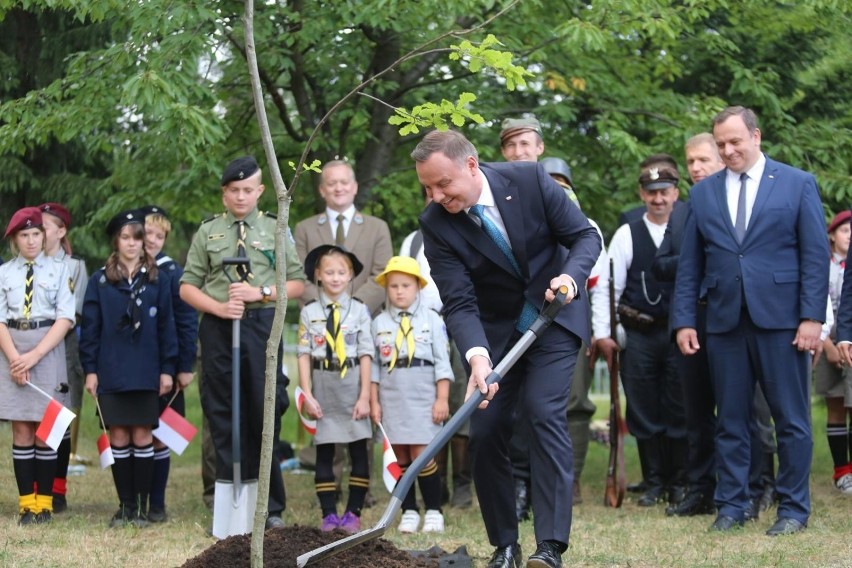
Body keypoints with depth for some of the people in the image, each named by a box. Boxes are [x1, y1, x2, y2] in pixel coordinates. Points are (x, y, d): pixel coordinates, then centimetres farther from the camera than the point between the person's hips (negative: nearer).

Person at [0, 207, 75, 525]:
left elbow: (65, 319, -4)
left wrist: (34, 356, -12)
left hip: (48, 353, -1)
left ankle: (44, 502, 5)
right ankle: (26, 502, 5)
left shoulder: (58, 271, 2)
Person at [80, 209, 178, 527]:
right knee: (119, 438, 3)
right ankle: (125, 505, 10)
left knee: (142, 437, 1)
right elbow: (90, 327, 4)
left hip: (146, 373, 0)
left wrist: (167, 369, -1)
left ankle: (142, 506, 7)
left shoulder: (158, 280, 5)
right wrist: (89, 369, -1)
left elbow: (166, 326, 4)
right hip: (111, 373, 0)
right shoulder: (100, 281, 5)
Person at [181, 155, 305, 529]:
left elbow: (298, 283, 9)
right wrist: (218, 306, -9)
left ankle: (271, 508, 5)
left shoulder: (275, 230, 11)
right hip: (218, 328, 1)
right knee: (223, 418, 2)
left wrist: (262, 293, -8)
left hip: (262, 325, -1)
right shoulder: (208, 232, 10)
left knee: (265, 415, -1)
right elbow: (187, 287, 8)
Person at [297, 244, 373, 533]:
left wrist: (364, 397, -4)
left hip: (353, 387, -1)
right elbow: (304, 355, 2)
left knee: (358, 452, 1)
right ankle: (328, 514, 7)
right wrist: (307, 395, -5)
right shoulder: (309, 312, 4)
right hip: (323, 389, 1)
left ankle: (354, 512, 8)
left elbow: (365, 355, 0)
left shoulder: (359, 310, 2)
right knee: (324, 453, 2)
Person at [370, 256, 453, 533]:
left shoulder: (431, 320, 3)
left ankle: (434, 511, 2)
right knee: (400, 458, 3)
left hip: (423, 399, -2)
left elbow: (442, 362, 2)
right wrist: (374, 401, 6)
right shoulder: (379, 323, 8)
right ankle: (409, 512, 11)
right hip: (391, 400, 2)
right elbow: (374, 364, 10)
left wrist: (442, 399, -3)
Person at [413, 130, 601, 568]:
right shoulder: (436, 224, -17)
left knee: (545, 412, -18)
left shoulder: (531, 180, -19)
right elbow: (459, 303, -21)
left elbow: (586, 235, -9)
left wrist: (571, 275, -30)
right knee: (485, 430, -5)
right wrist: (476, 358, -38)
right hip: (493, 330, 2)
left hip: (554, 316, -2)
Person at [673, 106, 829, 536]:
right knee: (730, 420, 6)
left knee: (791, 419, 1)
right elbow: (689, 264, 11)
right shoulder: (703, 193, 11)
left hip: (780, 319, -3)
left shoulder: (798, 184, 3)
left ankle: (793, 508, 8)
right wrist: (684, 319, 3)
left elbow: (816, 255, -1)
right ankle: (731, 505, 12)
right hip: (725, 320, 3)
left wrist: (812, 316, -9)